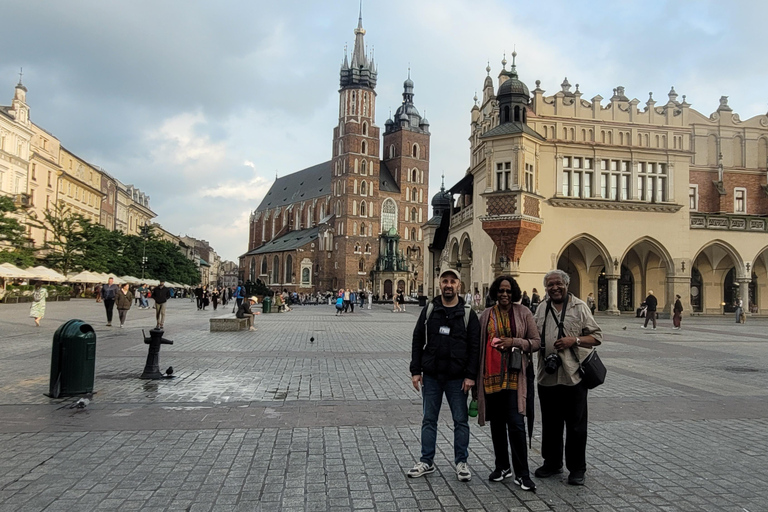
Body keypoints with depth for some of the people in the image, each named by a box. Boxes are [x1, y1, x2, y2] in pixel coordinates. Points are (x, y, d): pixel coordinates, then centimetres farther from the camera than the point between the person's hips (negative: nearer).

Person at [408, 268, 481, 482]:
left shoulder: (468, 314, -1)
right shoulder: (429, 311, 3)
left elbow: (475, 346, -2)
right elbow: (417, 342, 5)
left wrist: (470, 375, -9)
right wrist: (415, 371, -1)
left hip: (457, 378, -1)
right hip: (431, 376, 2)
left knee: (461, 421, 7)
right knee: (429, 420, 10)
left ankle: (461, 462, 20)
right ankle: (427, 461, 21)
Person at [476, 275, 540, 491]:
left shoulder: (523, 312, 2)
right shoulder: (487, 315, 8)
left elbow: (537, 342, 3)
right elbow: (479, 345, 11)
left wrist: (515, 342, -14)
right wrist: (475, 376, 9)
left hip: (514, 375, -3)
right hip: (491, 375, 3)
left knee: (516, 423, -8)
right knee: (497, 423, 11)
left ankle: (522, 474, 4)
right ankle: (502, 467, 27)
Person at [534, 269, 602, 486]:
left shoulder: (579, 307, -1)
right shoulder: (542, 308, 11)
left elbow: (596, 336, -2)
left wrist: (574, 340, -16)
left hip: (573, 375, -4)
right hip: (547, 376, 4)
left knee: (576, 425, 5)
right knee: (550, 423, 14)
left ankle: (577, 468, 18)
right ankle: (552, 462, 30)